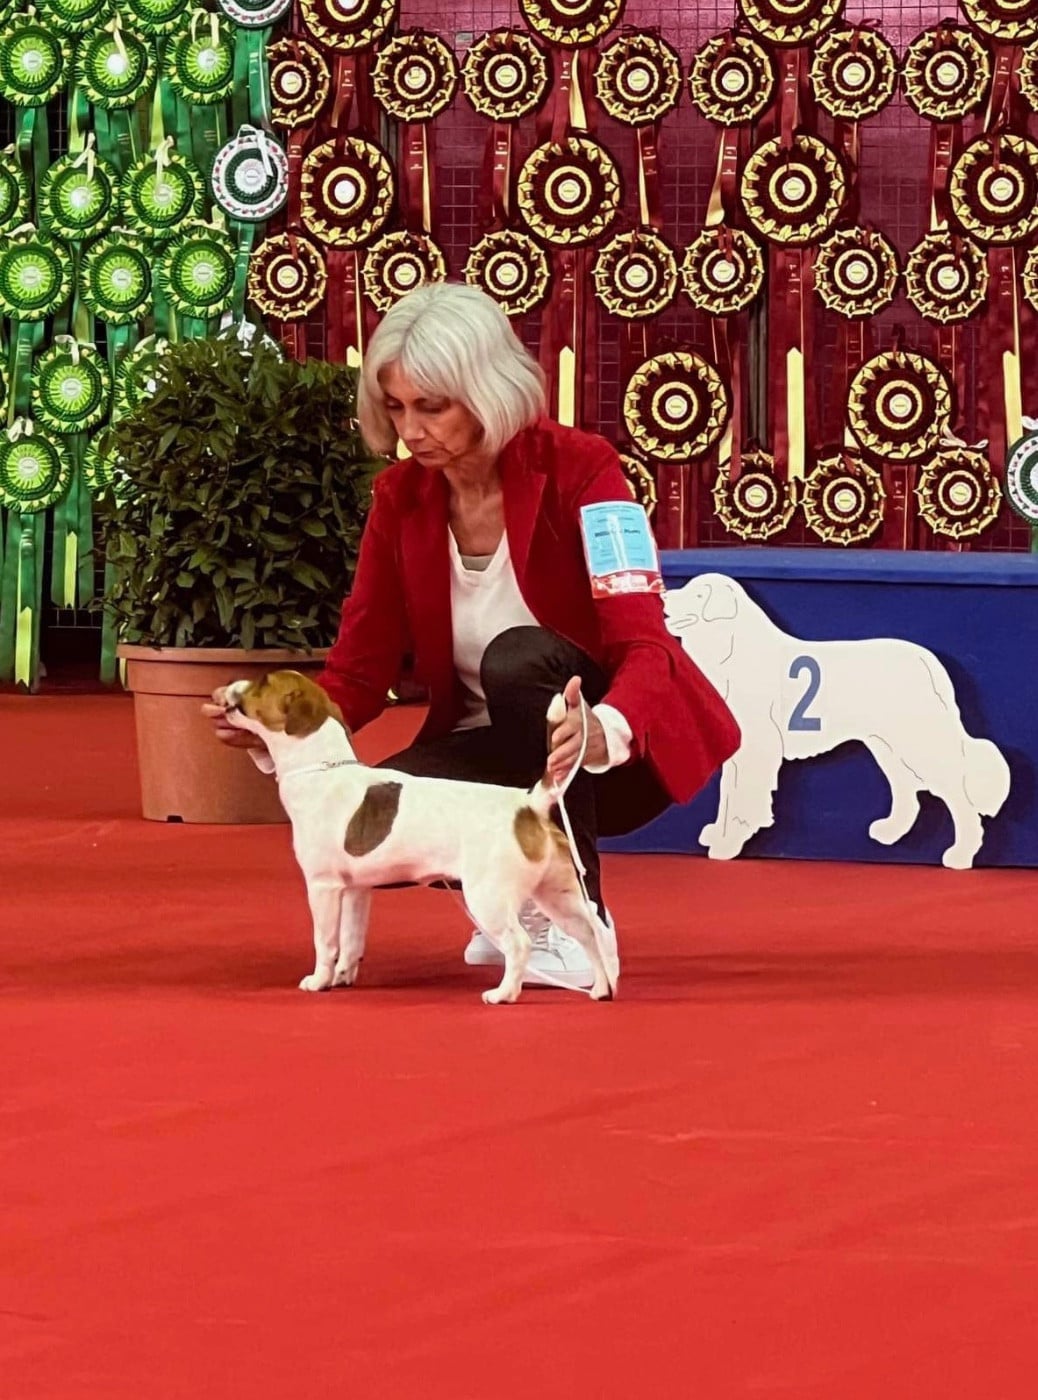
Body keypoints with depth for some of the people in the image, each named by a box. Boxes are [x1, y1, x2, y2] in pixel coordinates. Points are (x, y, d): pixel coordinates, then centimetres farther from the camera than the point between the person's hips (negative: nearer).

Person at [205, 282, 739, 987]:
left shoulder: (577, 468, -18)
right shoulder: (400, 497, -4)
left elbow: (642, 645, -27)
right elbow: (361, 669, -5)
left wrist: (605, 730, -50)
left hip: (619, 750, -4)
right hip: (497, 750, 4)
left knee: (518, 658, -36)